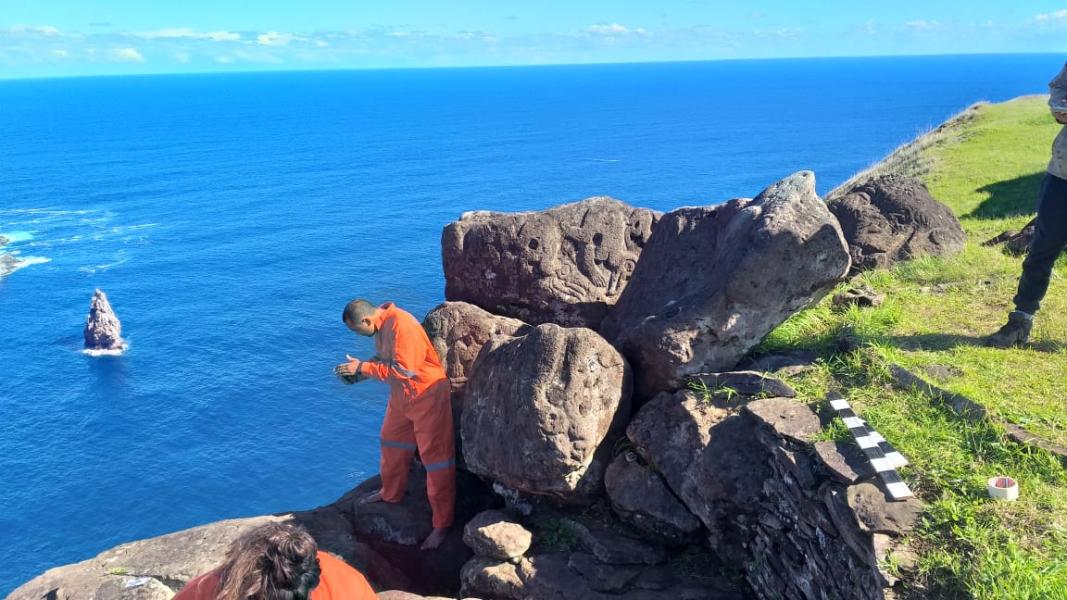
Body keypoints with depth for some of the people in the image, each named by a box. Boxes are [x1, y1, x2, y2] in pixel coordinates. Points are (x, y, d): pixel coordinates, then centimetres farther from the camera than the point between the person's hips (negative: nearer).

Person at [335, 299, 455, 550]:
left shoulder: (401, 325, -27)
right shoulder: (381, 324, 2)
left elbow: (403, 370, -29)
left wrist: (362, 367, -23)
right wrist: (358, 370, -4)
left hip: (427, 395, -10)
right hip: (401, 395, 10)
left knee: (435, 457, -2)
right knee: (392, 444, 24)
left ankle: (442, 524, 6)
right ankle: (391, 493, 48)